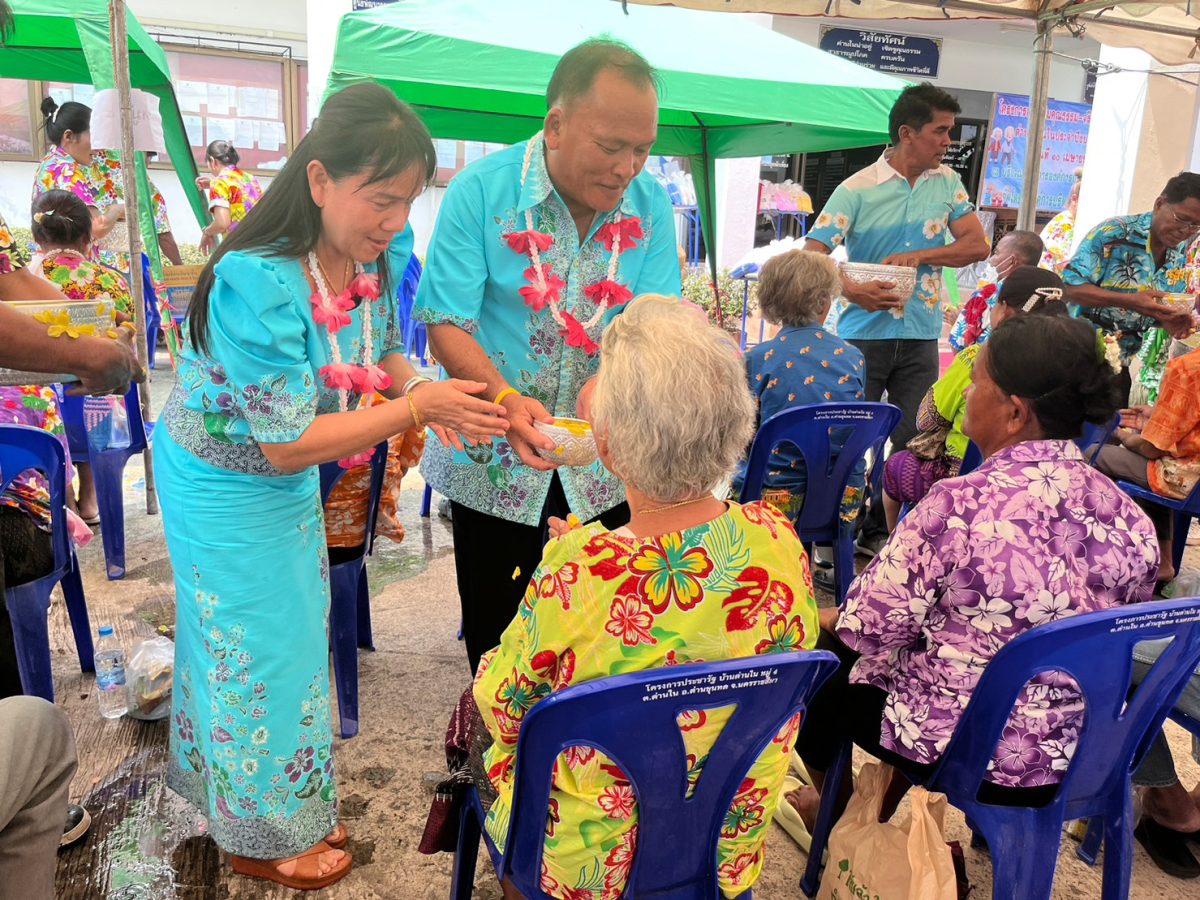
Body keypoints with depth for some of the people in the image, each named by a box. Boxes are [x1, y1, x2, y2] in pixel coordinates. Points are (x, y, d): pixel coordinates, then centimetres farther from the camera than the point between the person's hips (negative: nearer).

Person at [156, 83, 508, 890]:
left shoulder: (378, 252, -12)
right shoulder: (255, 280, -34)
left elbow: (382, 352, 4)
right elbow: (285, 445, -31)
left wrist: (416, 385, -19)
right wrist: (414, 409, -35)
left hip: (291, 482, 7)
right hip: (223, 482, -7)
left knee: (294, 633, 19)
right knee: (253, 649, 7)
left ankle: (293, 807, 43)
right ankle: (261, 837, 33)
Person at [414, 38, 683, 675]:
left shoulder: (651, 205, -3)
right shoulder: (480, 191, -12)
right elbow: (447, 325, -15)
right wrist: (505, 399, -34)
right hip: (493, 465, -2)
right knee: (493, 634, 15)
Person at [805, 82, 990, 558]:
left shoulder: (946, 183, 10)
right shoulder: (857, 189, -5)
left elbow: (977, 245, 7)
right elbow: (812, 256, -10)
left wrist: (920, 256, -9)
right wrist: (851, 290, -28)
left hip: (921, 335, 4)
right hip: (864, 333, -4)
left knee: (915, 443, 4)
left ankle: (879, 532, 17)